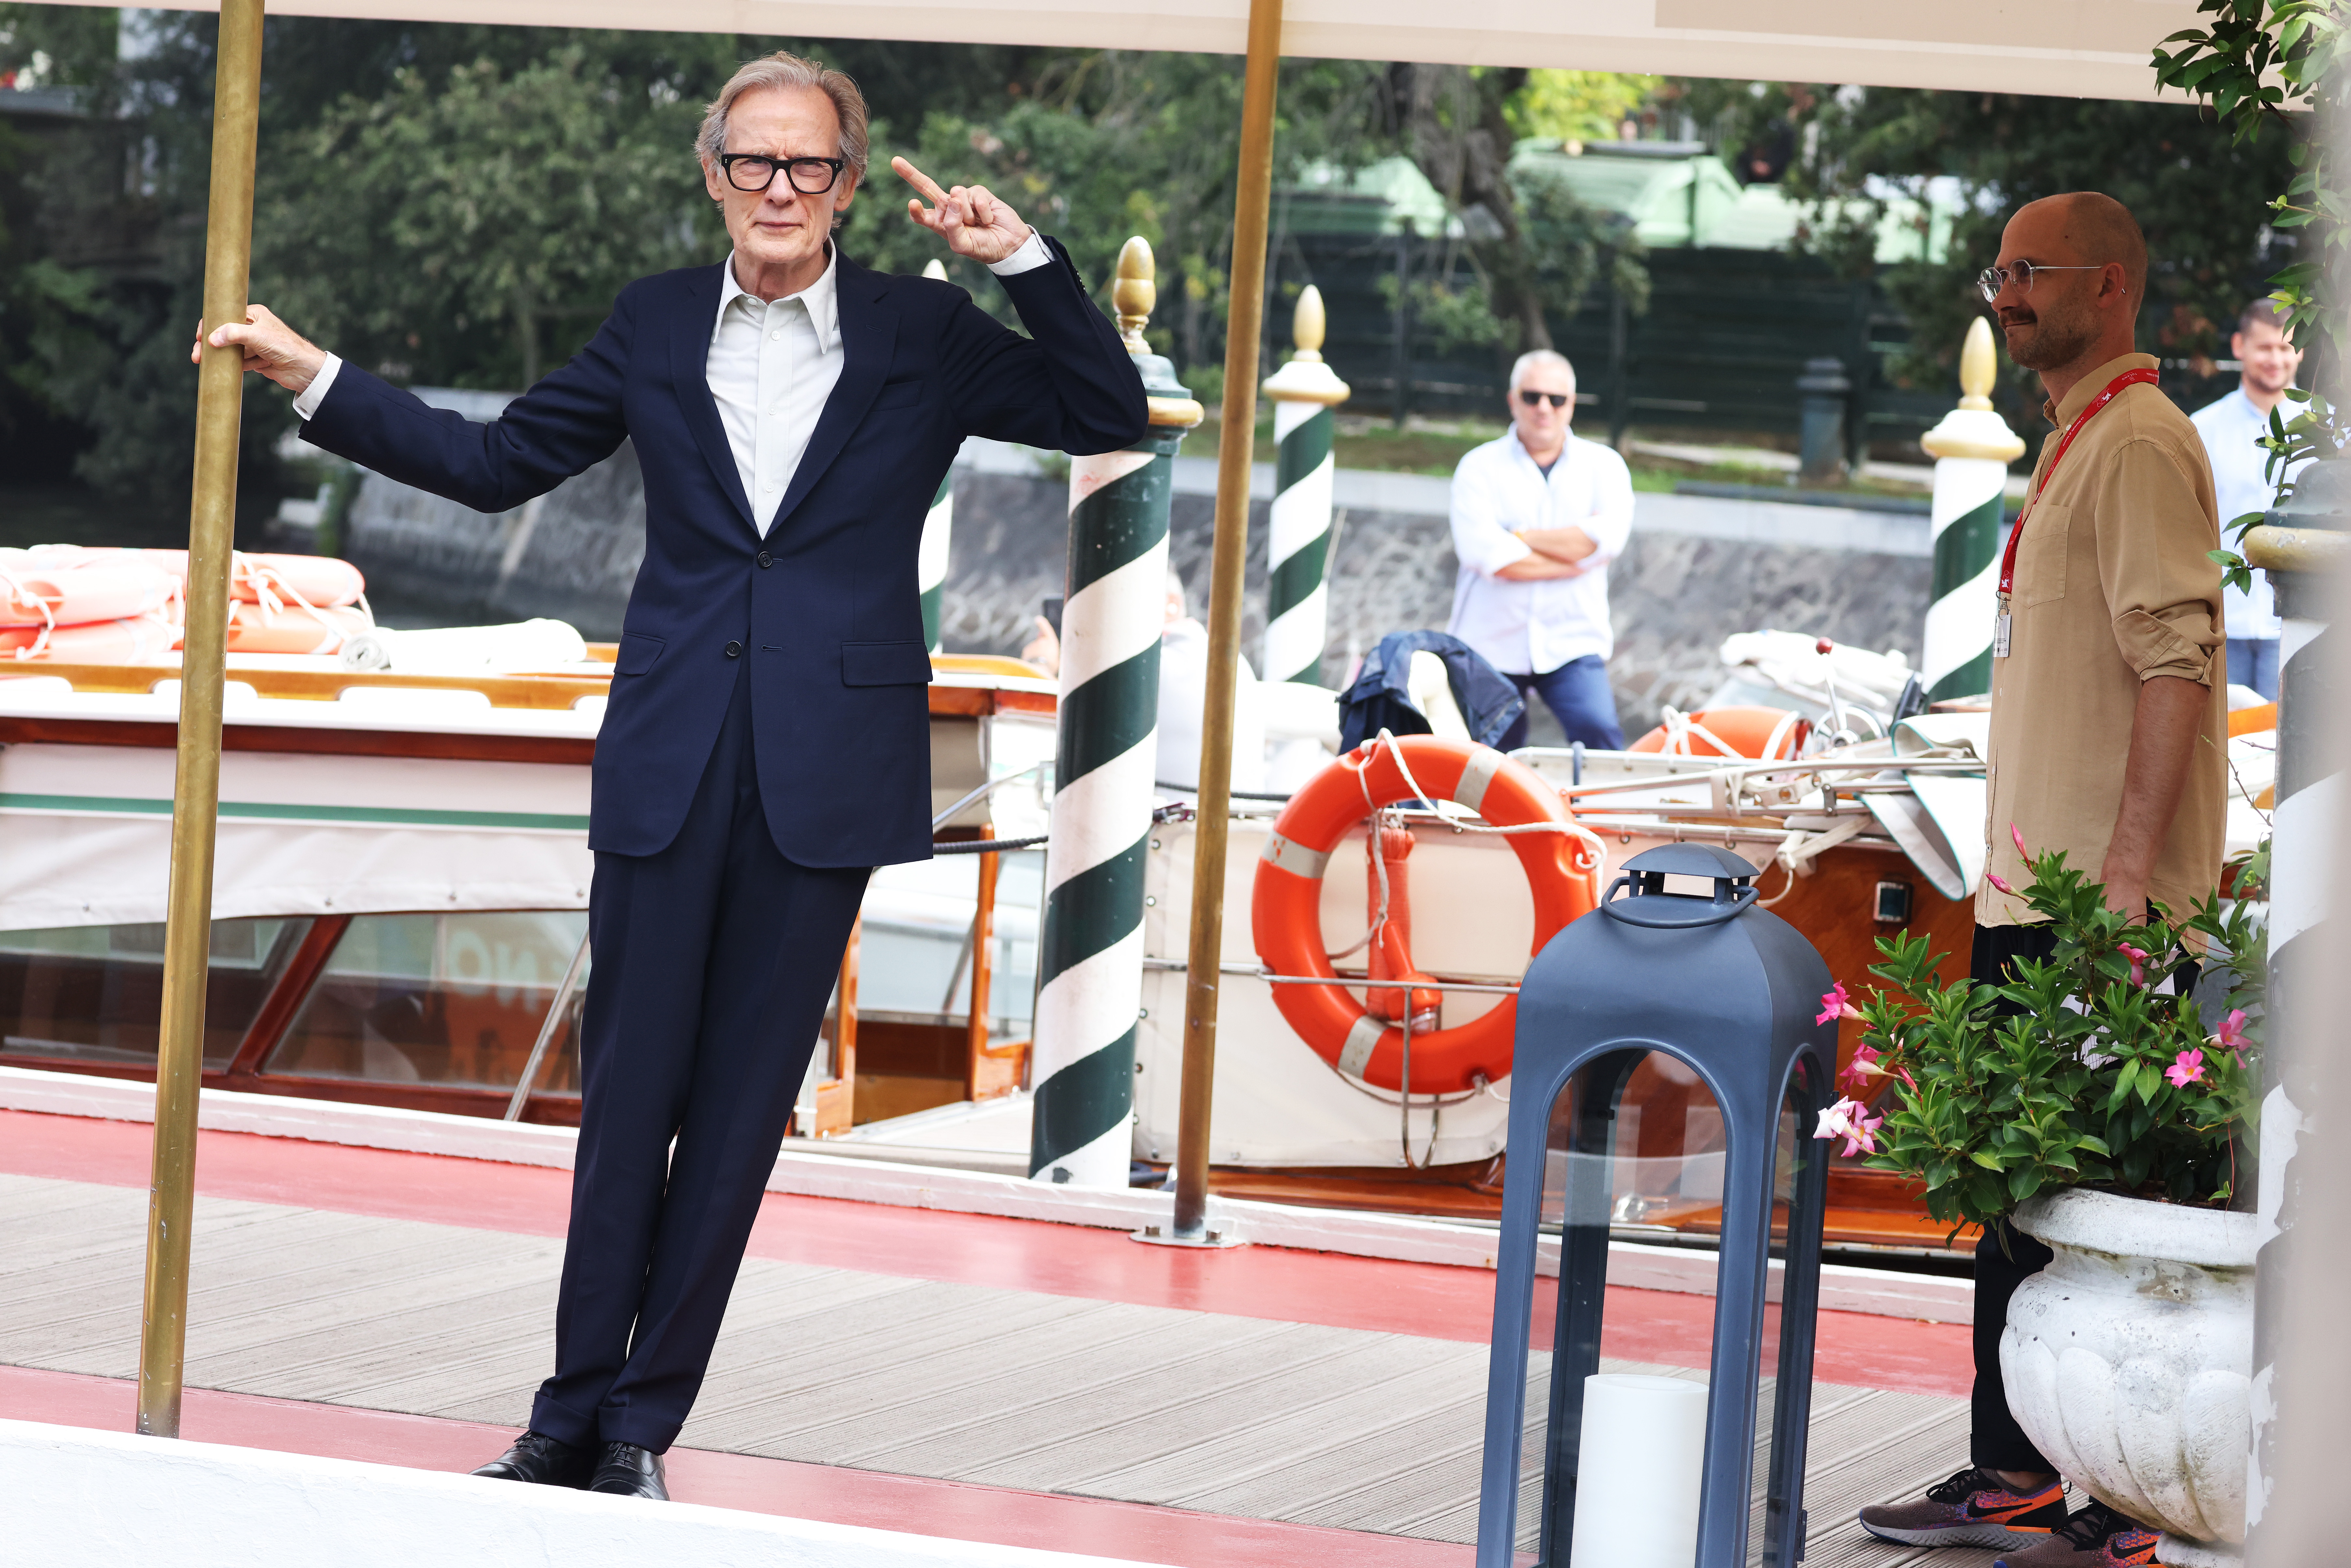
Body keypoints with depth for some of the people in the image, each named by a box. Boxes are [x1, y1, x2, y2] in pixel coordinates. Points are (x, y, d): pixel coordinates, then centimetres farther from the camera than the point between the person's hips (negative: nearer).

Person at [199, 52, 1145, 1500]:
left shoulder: (922, 335, 3)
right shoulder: (659, 325, 9)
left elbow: (1112, 416, 0)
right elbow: (498, 464, 15)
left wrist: (1027, 258, -10)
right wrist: (316, 380, 9)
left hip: (825, 770, -1)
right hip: (671, 765, 1)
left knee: (742, 1104, 3)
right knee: (628, 1093, 3)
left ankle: (644, 1423, 11)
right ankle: (574, 1413, 13)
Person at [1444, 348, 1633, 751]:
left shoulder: (1603, 466, 9)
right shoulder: (1480, 467, 3)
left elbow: (1608, 537, -11)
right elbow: (1483, 553, -13)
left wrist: (1521, 537, -9)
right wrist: (1573, 557, -9)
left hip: (1572, 641, 0)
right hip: (1491, 643, 0)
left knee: (1598, 731, -21)